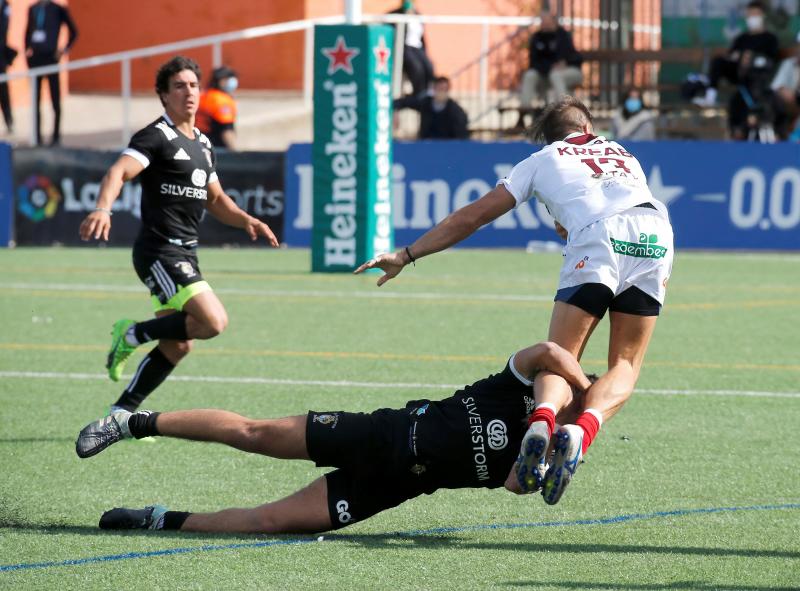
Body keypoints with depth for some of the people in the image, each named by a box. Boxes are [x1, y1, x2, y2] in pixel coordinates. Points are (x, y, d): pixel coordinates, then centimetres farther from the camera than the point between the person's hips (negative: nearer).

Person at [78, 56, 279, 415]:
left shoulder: (203, 145, 18)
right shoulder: (156, 137, -8)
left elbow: (215, 199, 28)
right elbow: (118, 172, -24)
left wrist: (246, 221, 8)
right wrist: (103, 209, -44)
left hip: (185, 255, 9)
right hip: (160, 252, -9)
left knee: (178, 345, 7)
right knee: (214, 321, -22)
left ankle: (123, 412, 15)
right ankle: (132, 335, -5)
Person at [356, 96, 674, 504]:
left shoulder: (544, 159, 27)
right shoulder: (623, 154, 36)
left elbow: (473, 216, 25)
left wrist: (406, 256, 29)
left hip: (598, 237, -2)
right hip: (657, 236, 2)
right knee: (624, 367, 9)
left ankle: (543, 417, -33)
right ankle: (583, 428, -23)